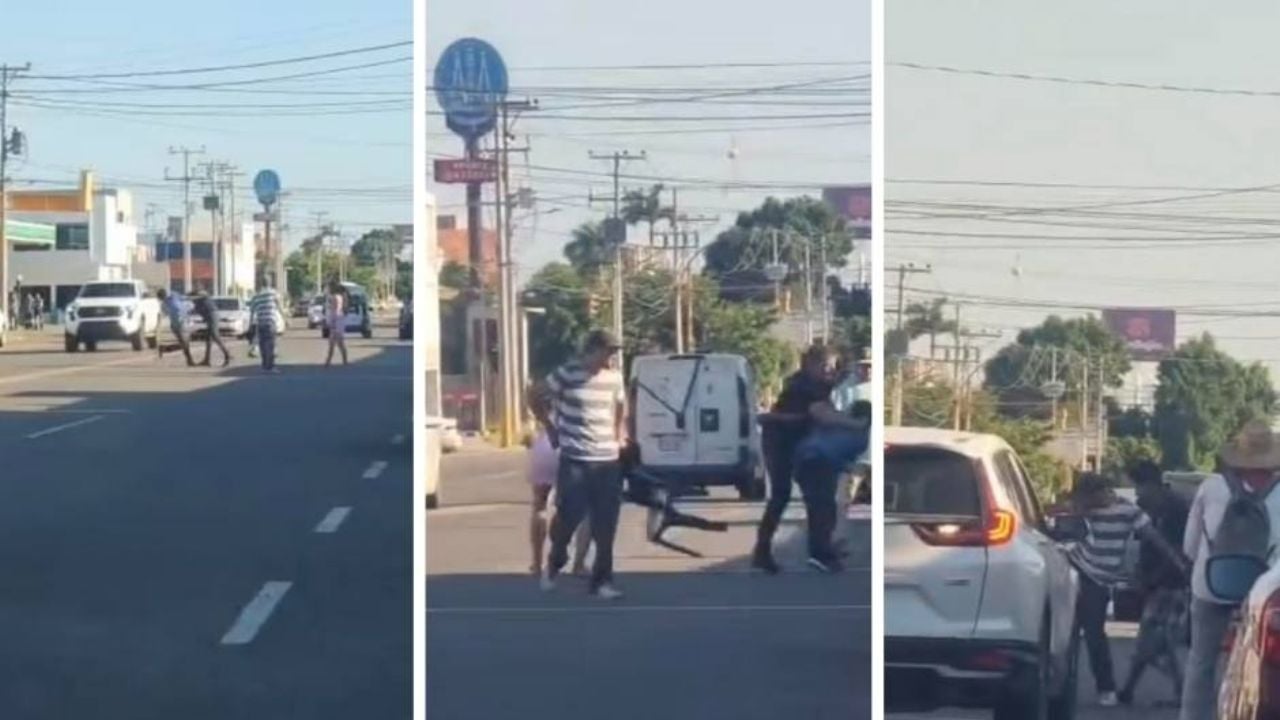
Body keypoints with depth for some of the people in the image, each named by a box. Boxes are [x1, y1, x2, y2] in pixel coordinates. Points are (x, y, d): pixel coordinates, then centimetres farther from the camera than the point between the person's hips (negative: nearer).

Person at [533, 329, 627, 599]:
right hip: (574, 459, -4)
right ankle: (554, 563, 25)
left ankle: (602, 580, 10)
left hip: (609, 459, 4)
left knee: (605, 525, 2)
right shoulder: (566, 374, -8)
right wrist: (551, 430, 6)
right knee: (569, 516, -3)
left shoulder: (614, 377, 5)